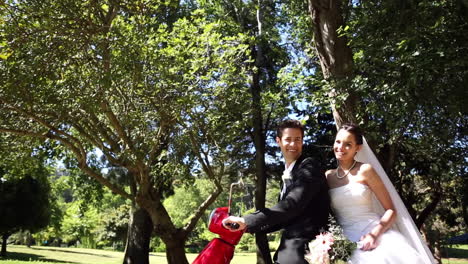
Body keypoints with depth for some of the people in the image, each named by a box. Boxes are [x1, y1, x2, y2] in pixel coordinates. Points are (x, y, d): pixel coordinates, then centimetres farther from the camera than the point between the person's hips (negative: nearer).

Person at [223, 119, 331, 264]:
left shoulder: (308, 167, -13)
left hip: (303, 248, -8)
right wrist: (248, 226, 9)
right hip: (292, 247, 8)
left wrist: (246, 221, -24)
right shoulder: (289, 173, 15)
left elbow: (291, 205, -26)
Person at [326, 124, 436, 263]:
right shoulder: (328, 176, 9)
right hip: (345, 244, 2)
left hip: (375, 238, -2)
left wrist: (374, 234, -15)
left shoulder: (365, 170, -2)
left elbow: (391, 210, -1)